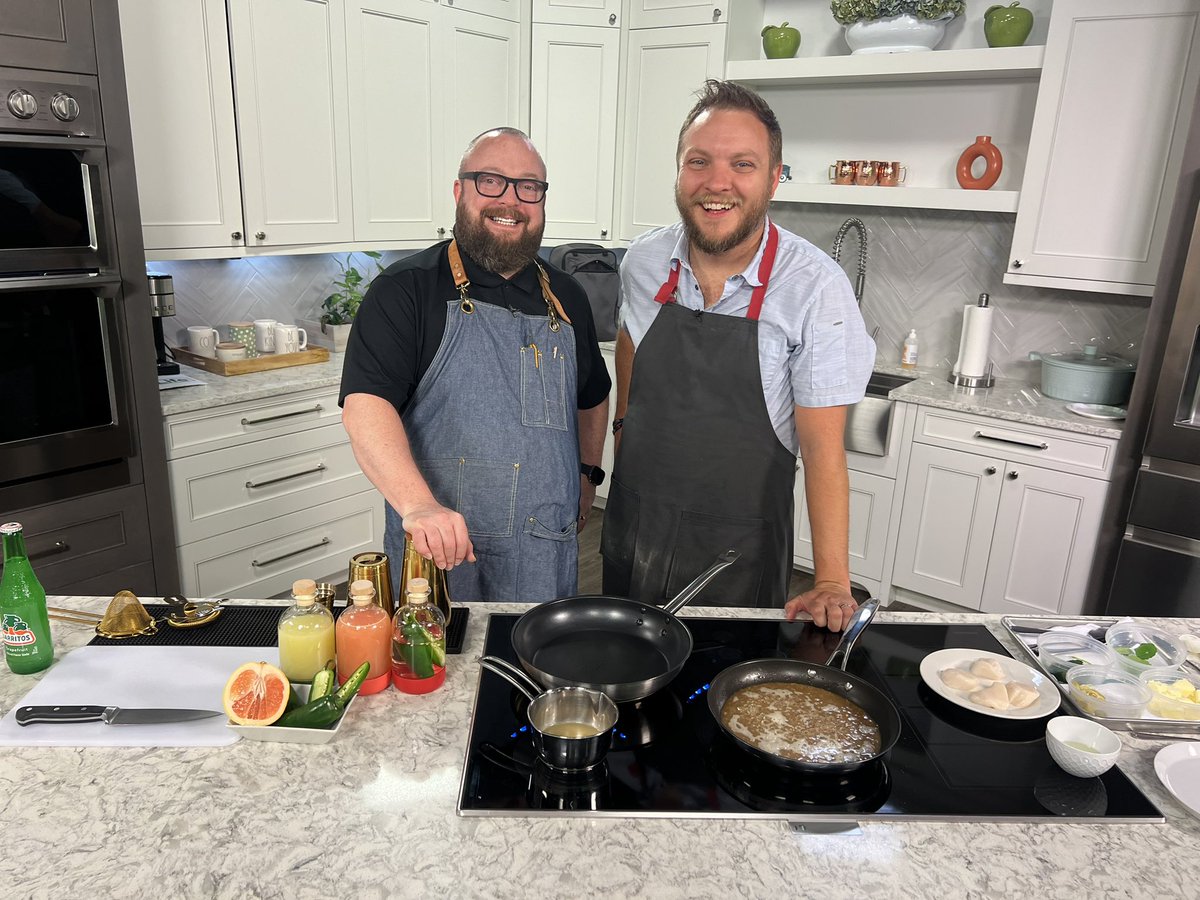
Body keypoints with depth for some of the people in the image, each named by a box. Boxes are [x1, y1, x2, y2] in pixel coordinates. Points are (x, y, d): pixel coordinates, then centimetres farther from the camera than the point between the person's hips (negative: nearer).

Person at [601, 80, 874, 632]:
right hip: (632, 527, 4)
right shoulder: (644, 261, -5)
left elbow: (823, 448, -17)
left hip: (741, 547, -3)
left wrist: (832, 583, -21)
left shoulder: (816, 288, -18)